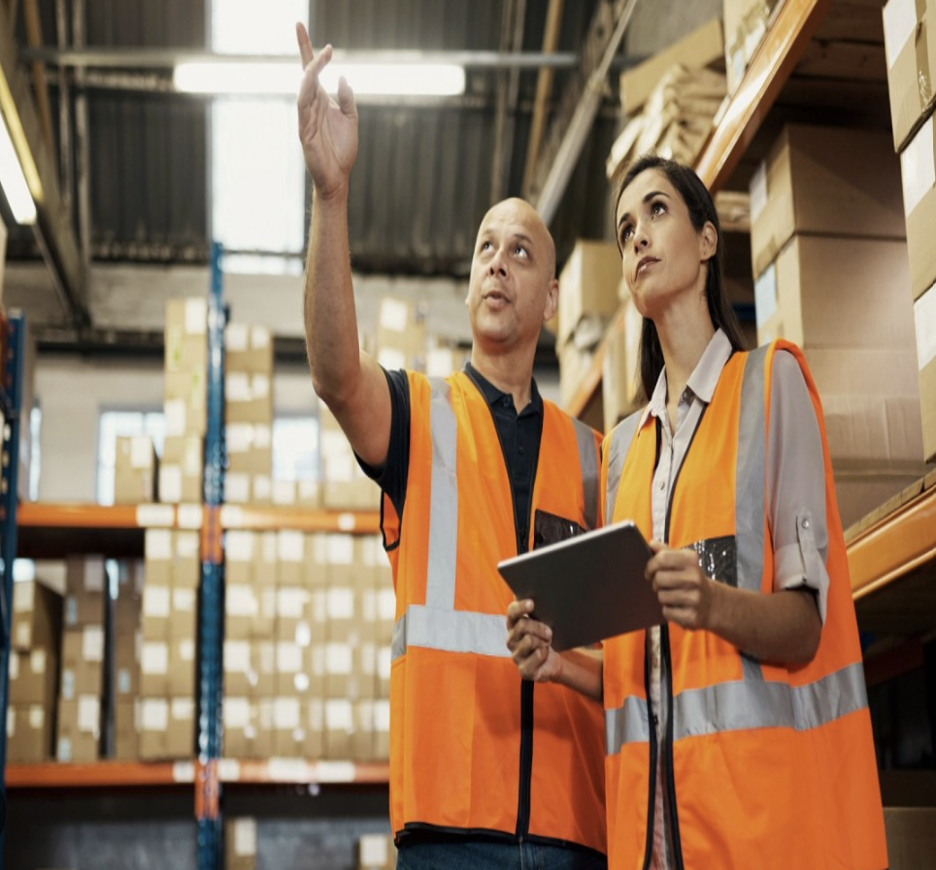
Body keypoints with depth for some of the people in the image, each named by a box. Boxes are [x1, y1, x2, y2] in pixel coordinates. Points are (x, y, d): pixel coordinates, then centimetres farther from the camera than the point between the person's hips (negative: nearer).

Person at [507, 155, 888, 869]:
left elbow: (804, 623, -7)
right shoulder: (622, 446, 18)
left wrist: (713, 604, -26)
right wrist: (561, 664, -3)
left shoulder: (772, 381, 2)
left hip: (761, 783, -4)